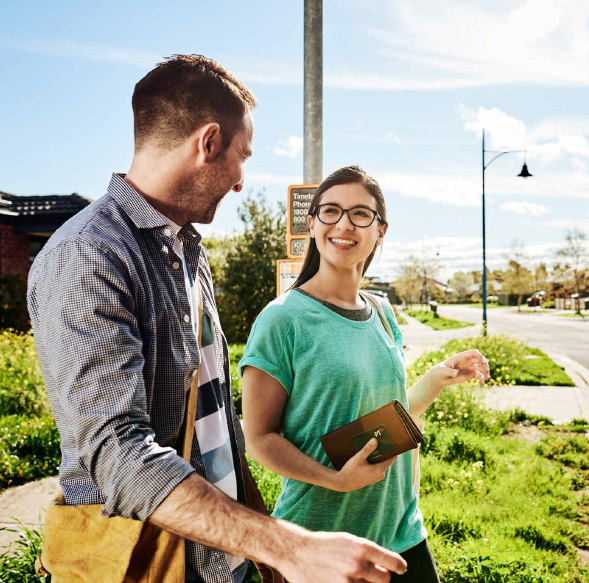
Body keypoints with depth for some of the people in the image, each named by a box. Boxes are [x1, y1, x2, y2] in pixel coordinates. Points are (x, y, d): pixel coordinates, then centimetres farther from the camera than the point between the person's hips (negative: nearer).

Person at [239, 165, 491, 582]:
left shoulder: (383, 314, 4)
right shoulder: (283, 319, -15)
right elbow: (259, 437, -13)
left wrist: (439, 379, 0)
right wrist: (336, 480, -24)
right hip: (320, 533, -5)